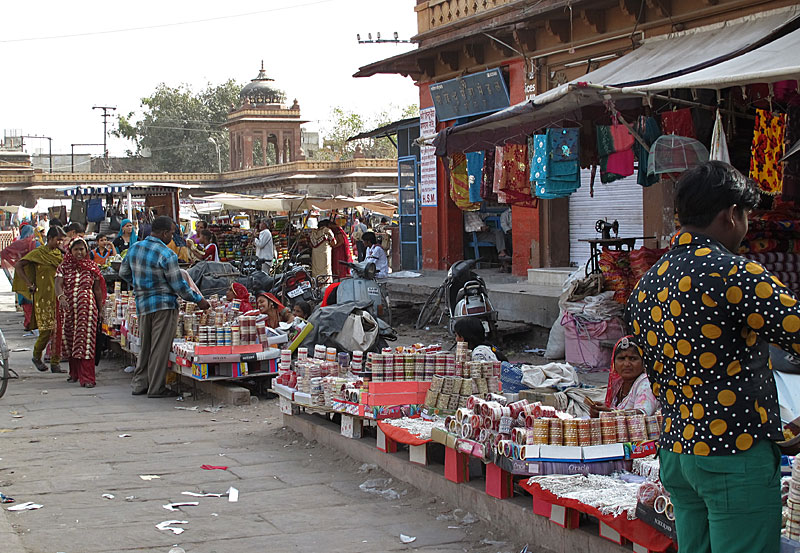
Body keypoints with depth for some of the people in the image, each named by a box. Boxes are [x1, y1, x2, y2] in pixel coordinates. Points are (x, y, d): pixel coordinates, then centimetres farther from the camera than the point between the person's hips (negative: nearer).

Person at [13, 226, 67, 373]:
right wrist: (30, 285, -10)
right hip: (44, 297, -5)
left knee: (58, 330, 0)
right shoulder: (38, 253, -4)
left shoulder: (60, 254, 13)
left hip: (59, 297, 5)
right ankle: (36, 356, 18)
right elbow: (19, 266, -8)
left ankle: (55, 363, 6)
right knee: (46, 330, -7)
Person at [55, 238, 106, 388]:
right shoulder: (63, 267, 5)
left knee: (86, 341, -10)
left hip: (88, 308, -2)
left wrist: (101, 309, 12)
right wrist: (61, 297, -30)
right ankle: (74, 372, 26)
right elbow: (58, 284, -9)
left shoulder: (92, 267, 6)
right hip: (68, 308, 2)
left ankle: (87, 377, -12)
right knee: (69, 340, 9)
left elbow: (98, 289, 11)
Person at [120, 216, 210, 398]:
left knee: (145, 347, 17)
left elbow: (123, 273, 17)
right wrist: (198, 300, -2)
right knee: (160, 348, 0)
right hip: (164, 305, -7)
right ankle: (156, 388, 4)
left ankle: (139, 384, 21)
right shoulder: (167, 255, -16)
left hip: (142, 304, 7)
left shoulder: (134, 248, 5)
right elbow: (179, 286, -13)